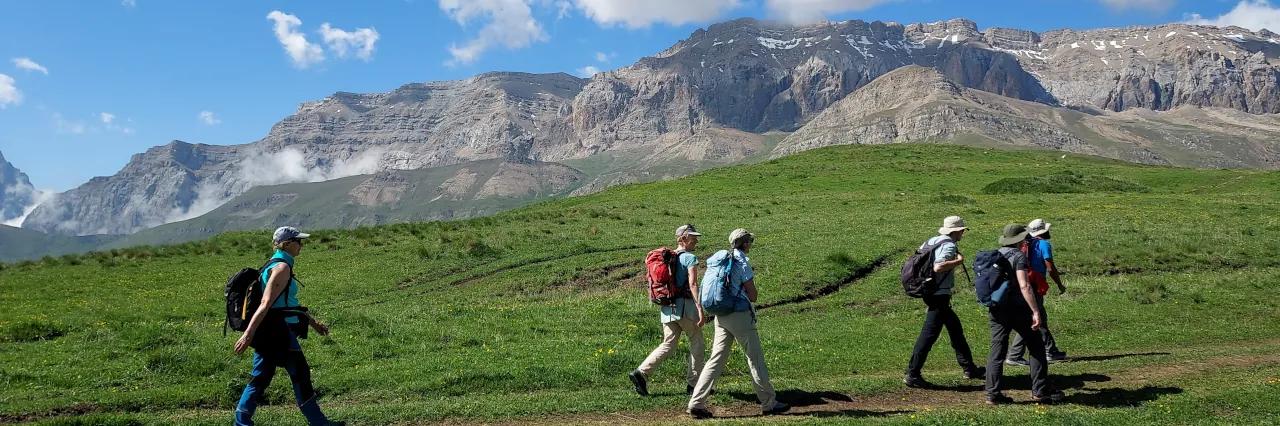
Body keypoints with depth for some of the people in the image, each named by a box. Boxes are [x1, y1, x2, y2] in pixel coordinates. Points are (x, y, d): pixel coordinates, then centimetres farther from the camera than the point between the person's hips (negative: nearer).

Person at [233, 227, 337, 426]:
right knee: (301, 375, 1)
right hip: (279, 332, -9)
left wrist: (313, 323, 28)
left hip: (271, 333, 9)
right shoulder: (282, 267, -15)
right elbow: (266, 303, -23)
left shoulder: (276, 264, 16)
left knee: (260, 378, 11)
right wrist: (248, 334, -28)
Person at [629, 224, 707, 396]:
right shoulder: (690, 258, -7)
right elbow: (692, 284, -17)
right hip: (685, 306, -7)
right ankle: (693, 384, 10)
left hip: (667, 307, 7)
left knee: (667, 345, 8)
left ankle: (641, 373, -7)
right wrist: (700, 309, -21)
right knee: (698, 344, 8)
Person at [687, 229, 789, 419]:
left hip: (720, 316, 7)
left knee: (716, 359, 6)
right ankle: (769, 403, 12)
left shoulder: (715, 260, 12)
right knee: (755, 358, 4)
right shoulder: (741, 261, -10)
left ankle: (696, 403, 0)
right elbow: (753, 294, -10)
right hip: (740, 314, -7)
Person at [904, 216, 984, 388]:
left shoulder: (931, 241, 11)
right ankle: (912, 375, -7)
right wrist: (958, 261, -17)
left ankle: (969, 368, 31)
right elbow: (938, 267, -29)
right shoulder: (949, 246, -14)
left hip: (929, 292, 10)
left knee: (955, 328, 20)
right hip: (940, 295, -10)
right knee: (929, 334, -8)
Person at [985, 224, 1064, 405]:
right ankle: (1040, 391, 9)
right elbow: (1024, 286, -20)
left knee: (997, 350, 6)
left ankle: (993, 393, 3)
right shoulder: (1018, 256, -11)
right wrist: (1035, 311, -22)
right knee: (1036, 347, 7)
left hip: (996, 308, 6)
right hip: (1016, 308, -6)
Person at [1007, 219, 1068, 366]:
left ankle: (1051, 352, 26)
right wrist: (1060, 285, 1)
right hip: (1034, 288, -8)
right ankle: (1014, 356, -6)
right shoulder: (1044, 244, -9)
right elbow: (1051, 268, -13)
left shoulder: (1027, 244, 12)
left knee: (1042, 320, 18)